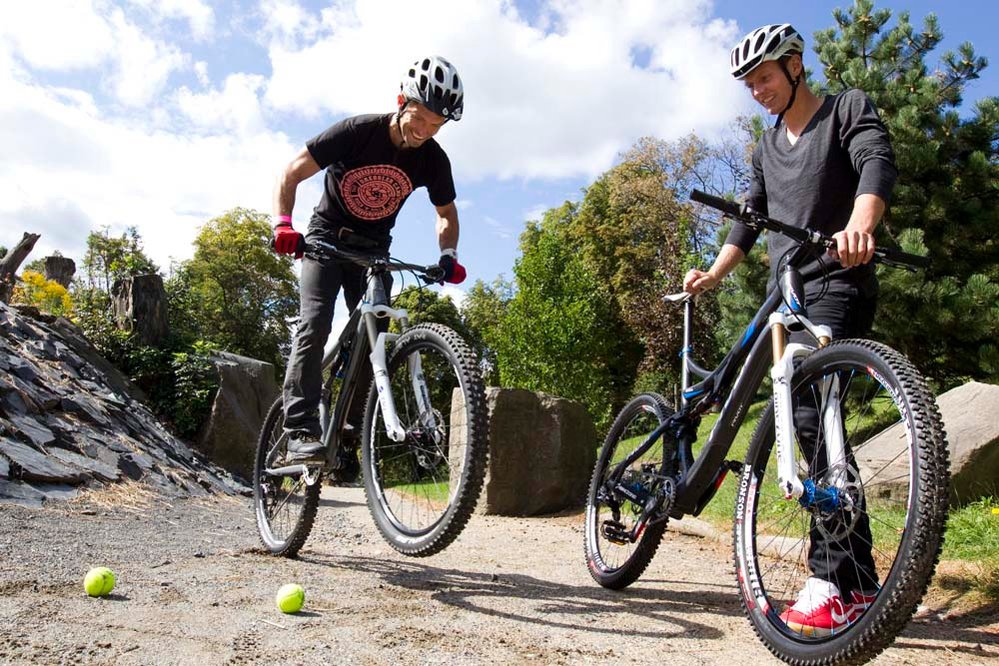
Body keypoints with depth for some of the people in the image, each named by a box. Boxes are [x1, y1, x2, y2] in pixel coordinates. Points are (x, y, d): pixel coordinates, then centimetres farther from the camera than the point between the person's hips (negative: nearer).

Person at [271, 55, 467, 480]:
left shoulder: (434, 161, -12)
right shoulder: (357, 131, -22)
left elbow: (446, 213, 5)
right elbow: (289, 175, -19)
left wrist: (448, 256, -15)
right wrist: (283, 224, -37)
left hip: (374, 249, 3)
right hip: (327, 237, -3)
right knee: (315, 325, -22)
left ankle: (348, 438, 2)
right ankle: (302, 431, -24)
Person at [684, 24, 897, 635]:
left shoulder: (849, 109, 3)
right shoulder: (768, 147, 22)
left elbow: (878, 162, -17)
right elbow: (750, 219, 20)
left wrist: (860, 225, -38)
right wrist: (713, 274, 4)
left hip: (839, 288, -7)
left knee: (809, 412, -24)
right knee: (799, 421, 6)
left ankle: (848, 585, -20)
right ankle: (846, 575, 17)